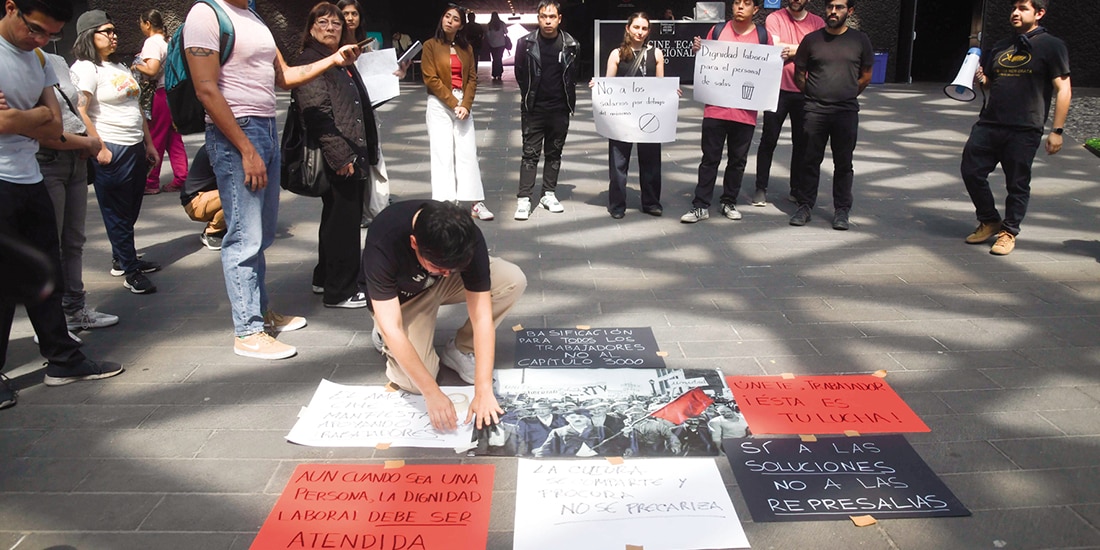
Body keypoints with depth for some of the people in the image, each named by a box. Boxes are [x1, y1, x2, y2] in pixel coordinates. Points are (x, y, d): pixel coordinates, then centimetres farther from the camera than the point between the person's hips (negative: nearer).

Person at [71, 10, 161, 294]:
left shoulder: (121, 68, 17)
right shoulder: (86, 68, -9)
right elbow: (80, 112, -17)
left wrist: (149, 143, 18)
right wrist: (99, 149, -19)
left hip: (136, 148, 8)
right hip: (112, 152, -8)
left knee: (131, 210, 15)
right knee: (118, 213, 0)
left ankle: (121, 259, 28)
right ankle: (130, 272, 5)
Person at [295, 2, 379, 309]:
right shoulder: (310, 61, -8)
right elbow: (318, 114, -17)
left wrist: (365, 153, 19)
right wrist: (340, 156, -22)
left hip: (354, 154, 9)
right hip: (336, 158, -9)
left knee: (338, 218, 17)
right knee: (344, 221, -4)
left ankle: (325, 276, 31)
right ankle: (339, 292, 5)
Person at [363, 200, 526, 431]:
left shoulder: (468, 239, -32)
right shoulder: (382, 243, -39)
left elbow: (481, 316, -30)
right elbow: (392, 329, -37)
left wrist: (483, 390, -36)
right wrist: (433, 394, -38)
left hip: (442, 285, 3)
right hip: (400, 298, -2)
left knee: (513, 280, -23)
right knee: (415, 382, -23)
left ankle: (460, 350, -2)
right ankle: (383, 338, 10)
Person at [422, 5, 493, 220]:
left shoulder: (466, 48, 11)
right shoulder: (431, 45, -1)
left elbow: (472, 79, 7)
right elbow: (430, 79, -8)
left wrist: (465, 105, -8)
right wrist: (453, 103, -12)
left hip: (463, 103, 4)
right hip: (439, 105, -3)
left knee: (468, 152, 1)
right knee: (443, 153, -3)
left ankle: (476, 203, 3)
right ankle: (445, 204, -1)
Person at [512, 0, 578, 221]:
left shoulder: (570, 44, -3)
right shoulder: (526, 43, -6)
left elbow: (573, 75, 9)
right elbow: (520, 73, 6)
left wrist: (568, 98, 5)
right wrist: (530, 95, 9)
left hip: (560, 109, 2)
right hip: (534, 109, -2)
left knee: (554, 153, 11)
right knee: (530, 153, -1)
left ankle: (549, 194, 22)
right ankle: (523, 199, 0)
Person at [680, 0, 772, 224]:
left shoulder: (763, 36, 3)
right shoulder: (717, 31, 3)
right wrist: (698, 51, -8)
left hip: (746, 111, 1)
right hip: (715, 108, 0)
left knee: (738, 160, 10)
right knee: (710, 158, 3)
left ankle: (729, 202, 24)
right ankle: (701, 206, 8)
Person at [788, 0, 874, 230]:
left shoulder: (860, 40, 4)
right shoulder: (812, 39, 3)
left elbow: (865, 75, 12)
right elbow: (799, 74, 9)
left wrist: (848, 96, 11)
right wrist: (814, 95, 9)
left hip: (847, 112, 0)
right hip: (814, 110, 0)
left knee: (843, 163, 5)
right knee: (810, 160, 5)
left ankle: (841, 210, 13)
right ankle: (805, 206, 15)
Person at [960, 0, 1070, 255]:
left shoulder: (1051, 46, -1)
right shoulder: (1001, 47, 15)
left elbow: (1063, 90, -4)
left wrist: (1057, 131, -10)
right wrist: (980, 79, 0)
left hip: (1024, 130, -5)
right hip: (989, 123, 5)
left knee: (1017, 184, 2)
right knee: (971, 171, 2)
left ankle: (1008, 232, 17)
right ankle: (990, 221, 22)